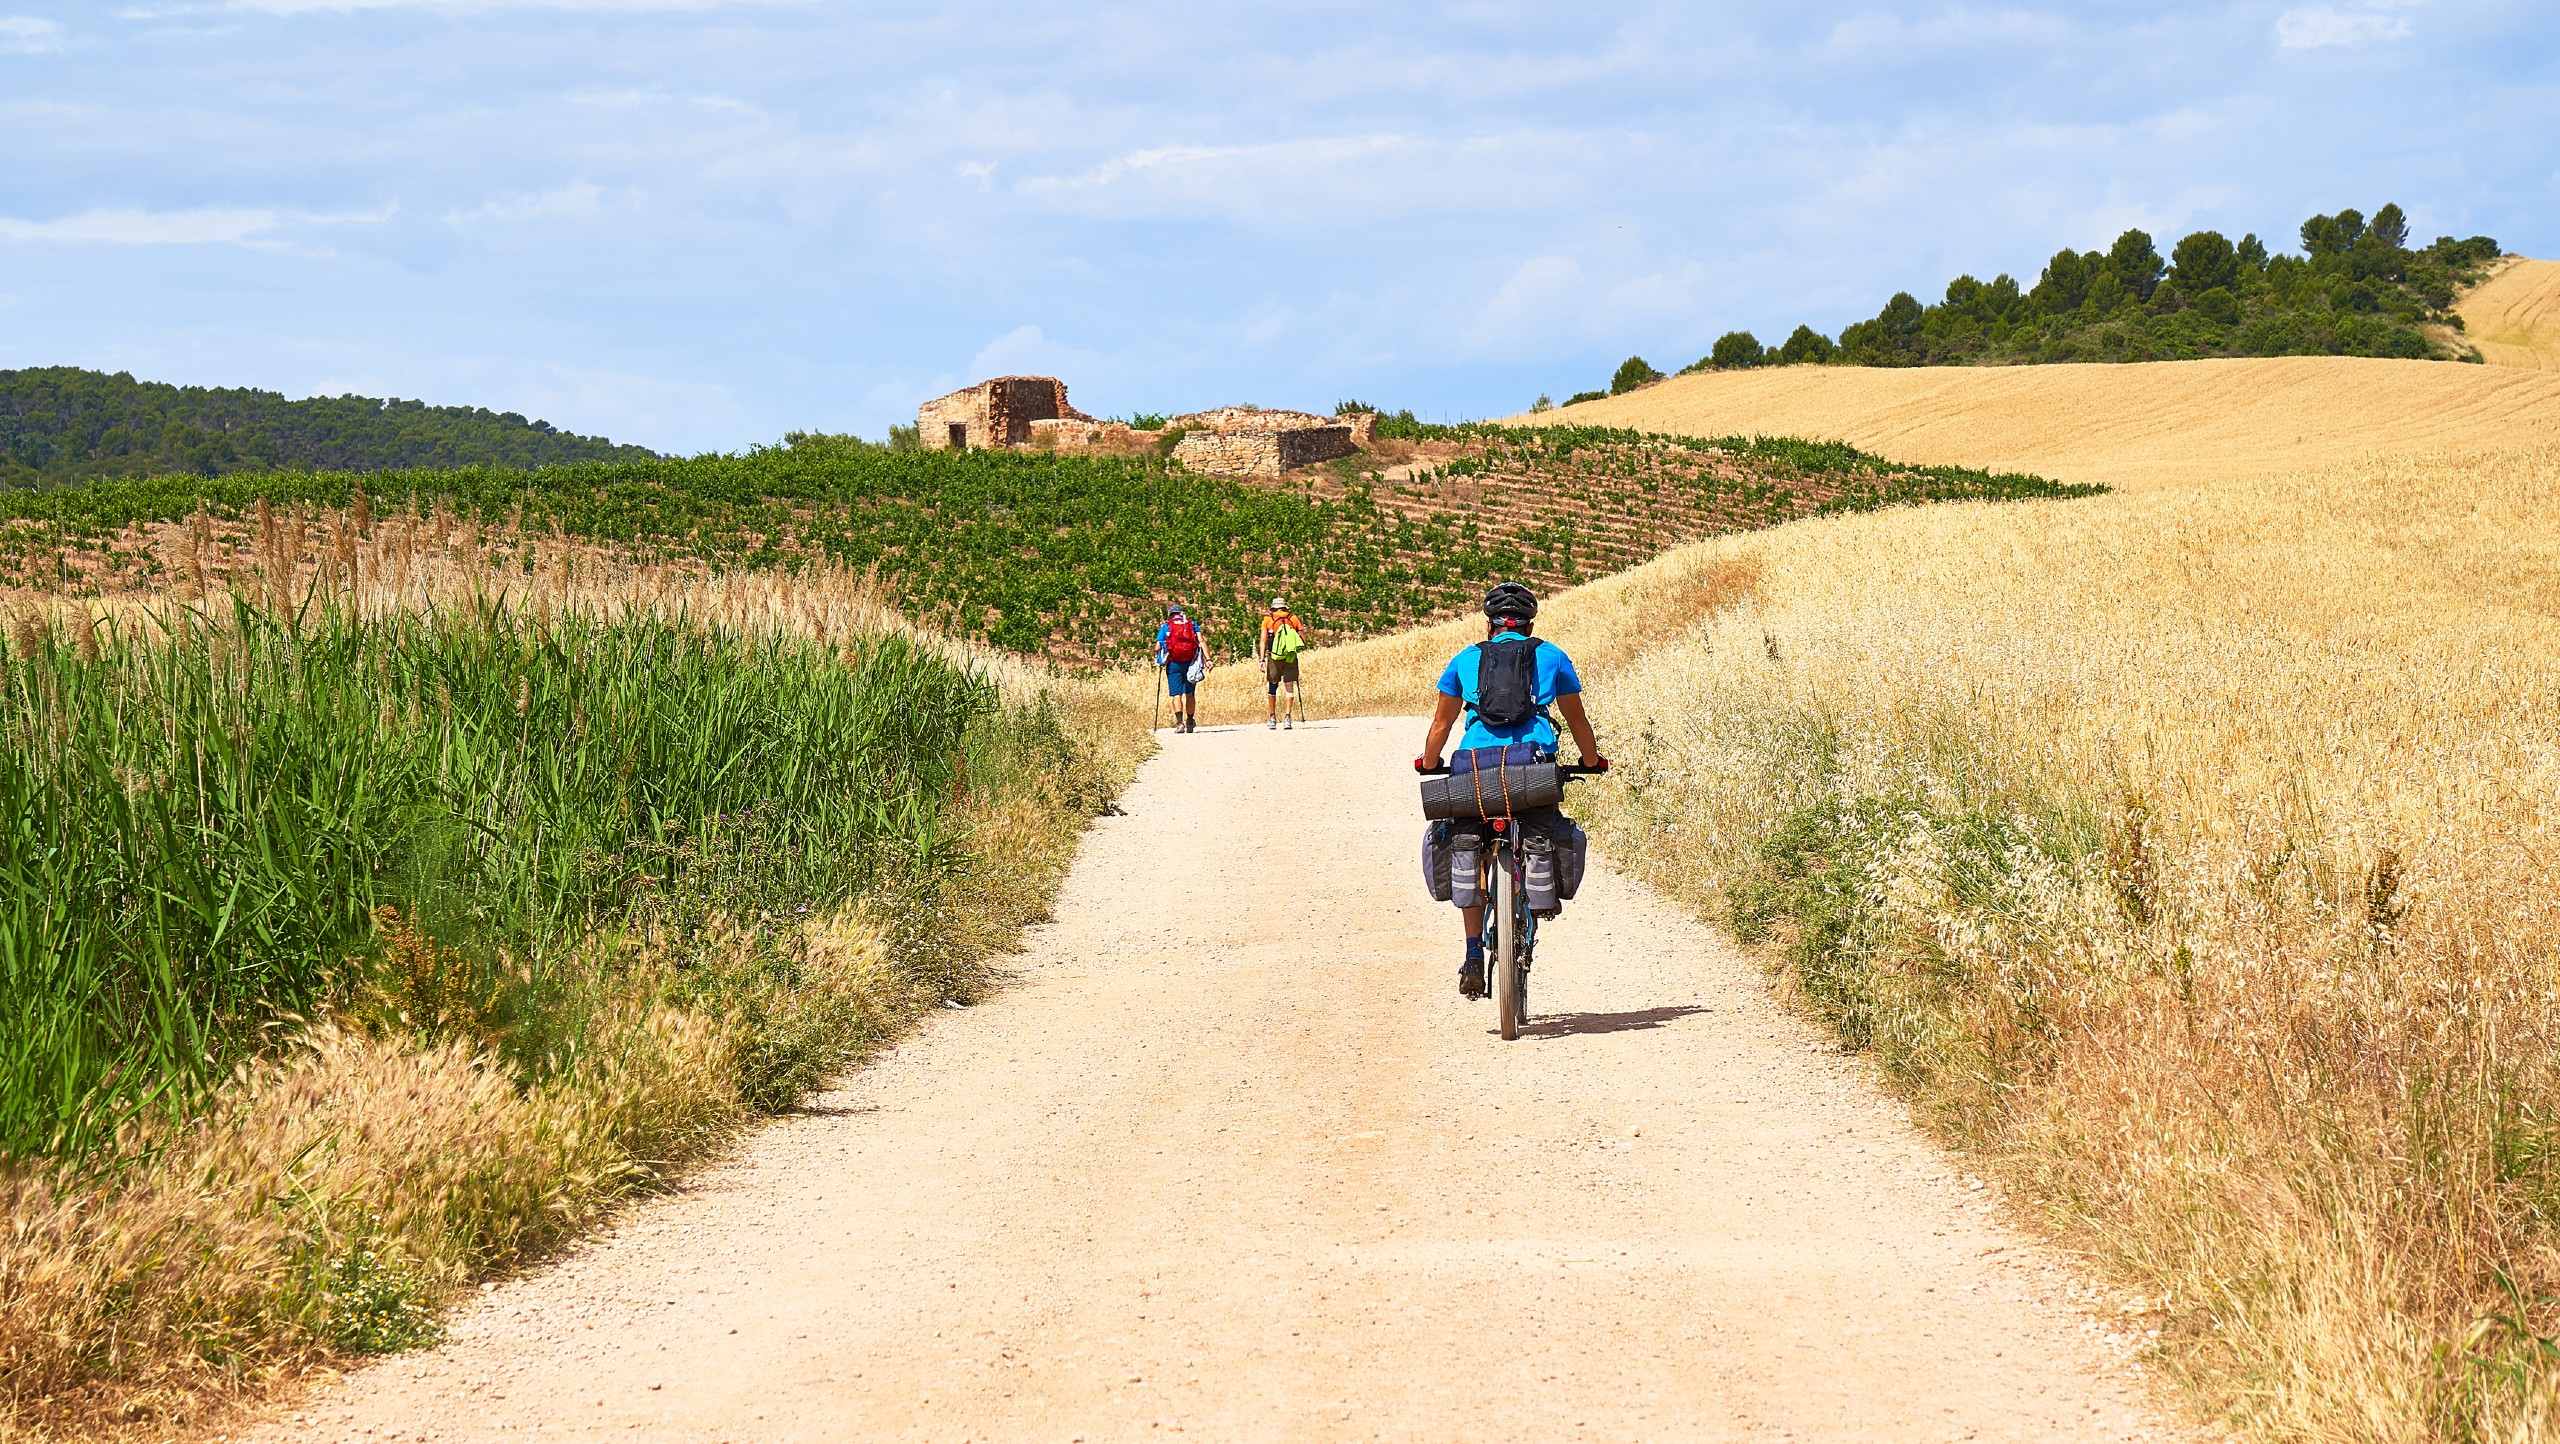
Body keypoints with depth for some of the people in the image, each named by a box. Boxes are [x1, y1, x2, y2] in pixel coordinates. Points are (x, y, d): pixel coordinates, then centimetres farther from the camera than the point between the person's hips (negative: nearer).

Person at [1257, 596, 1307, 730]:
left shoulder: (1268, 619, 6)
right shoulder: (1293, 618, 9)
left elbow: (1263, 641, -3)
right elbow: (1303, 638, 4)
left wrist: (1262, 660, -6)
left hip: (1274, 657, 0)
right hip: (1291, 658, 0)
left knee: (1273, 686, 11)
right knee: (1289, 686, 3)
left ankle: (1272, 718, 16)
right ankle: (1288, 717, -5)